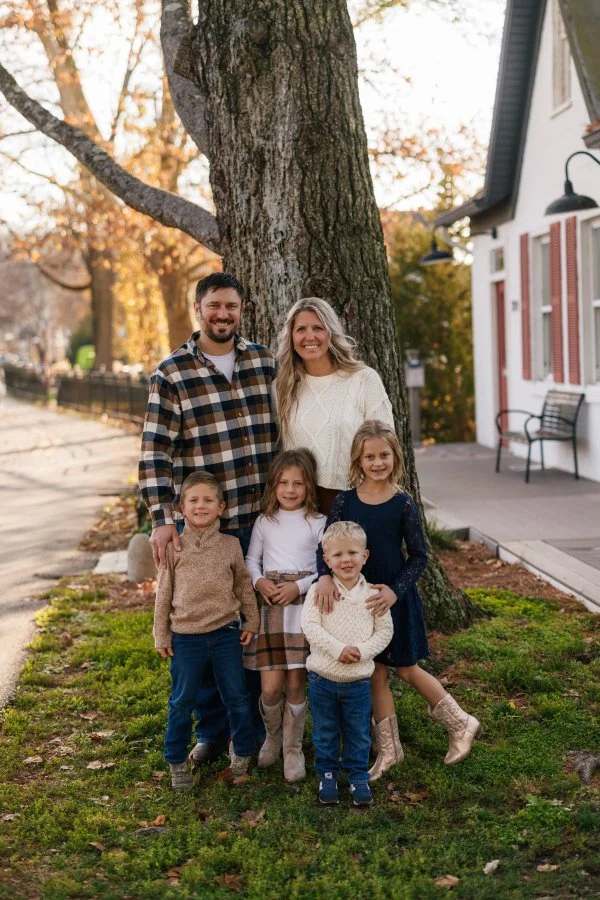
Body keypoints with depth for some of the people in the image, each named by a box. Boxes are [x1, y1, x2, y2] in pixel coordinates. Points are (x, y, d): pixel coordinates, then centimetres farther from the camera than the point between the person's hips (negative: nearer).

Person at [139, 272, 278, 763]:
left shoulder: (265, 362, 6)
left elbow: (284, 433, 13)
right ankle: (213, 730, 24)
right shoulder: (171, 373, -5)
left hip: (261, 519, 2)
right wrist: (162, 519, -19)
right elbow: (155, 452, -9)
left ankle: (259, 728, 26)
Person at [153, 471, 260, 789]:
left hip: (226, 632, 1)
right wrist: (161, 635, 2)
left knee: (237, 697, 10)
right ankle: (177, 761, 21)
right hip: (186, 636, -1)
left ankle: (242, 751, 29)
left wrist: (251, 620, 9)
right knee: (182, 702, 7)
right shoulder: (174, 547, -3)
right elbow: (164, 592, 2)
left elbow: (244, 584, 11)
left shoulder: (230, 545, 1)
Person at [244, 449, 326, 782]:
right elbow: (251, 560, 14)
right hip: (270, 605, 1)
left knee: (296, 683, 1)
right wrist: (259, 582, -6)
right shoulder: (265, 522, 9)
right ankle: (272, 737, 25)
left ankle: (293, 749, 17)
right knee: (271, 686, -3)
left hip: (304, 606, -1)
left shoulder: (318, 523, 2)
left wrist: (299, 587, -13)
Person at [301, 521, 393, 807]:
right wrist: (338, 649, -23)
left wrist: (362, 651, -17)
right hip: (322, 678, -1)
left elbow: (385, 630, -1)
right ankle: (327, 776, 29)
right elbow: (309, 625, -14)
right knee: (325, 733, 13)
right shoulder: (319, 591, -7)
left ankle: (359, 778, 28)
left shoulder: (373, 594, -2)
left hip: (358, 680, 1)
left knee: (358, 735, 11)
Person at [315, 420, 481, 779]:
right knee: (375, 673, 9)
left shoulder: (403, 504, -11)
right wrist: (325, 575, -23)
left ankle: (461, 724, 25)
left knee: (408, 670, 6)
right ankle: (389, 749, 23)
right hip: (360, 598, 3)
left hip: (396, 597, -3)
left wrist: (395, 590, -19)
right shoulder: (345, 501, -4)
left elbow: (419, 556, -7)